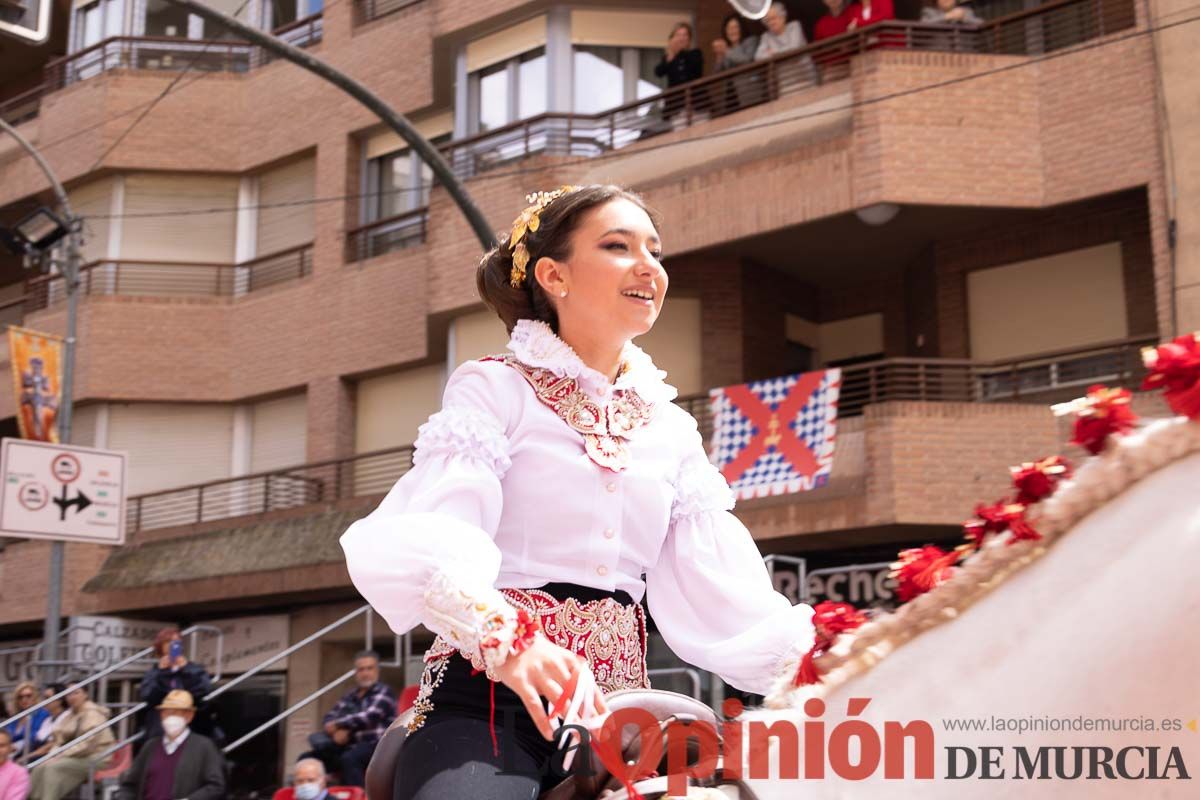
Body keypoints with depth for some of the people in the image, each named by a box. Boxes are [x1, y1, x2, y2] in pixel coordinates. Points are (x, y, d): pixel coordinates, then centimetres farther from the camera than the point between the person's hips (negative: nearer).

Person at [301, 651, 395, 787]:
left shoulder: (383, 692, 0)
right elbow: (330, 718, 18)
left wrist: (338, 724, -6)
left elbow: (370, 716, -15)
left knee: (349, 759, -38)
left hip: (376, 745, -7)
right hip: (350, 747, 7)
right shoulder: (351, 696, 20)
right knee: (307, 759, -3)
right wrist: (338, 730, -8)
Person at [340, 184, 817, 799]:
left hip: (616, 710, 6)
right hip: (489, 699, -5)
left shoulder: (673, 430, 16)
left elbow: (721, 595, 10)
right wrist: (506, 634, -35)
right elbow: (430, 539, -15)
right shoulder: (496, 388, 1)